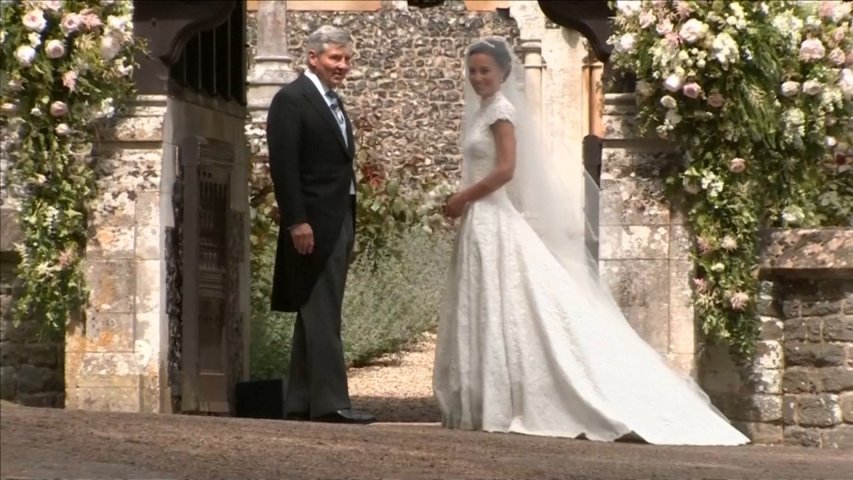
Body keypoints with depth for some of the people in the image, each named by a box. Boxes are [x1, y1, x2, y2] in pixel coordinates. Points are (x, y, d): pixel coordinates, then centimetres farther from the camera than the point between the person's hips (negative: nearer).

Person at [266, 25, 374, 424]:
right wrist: (297, 222, -22)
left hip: (339, 223, 9)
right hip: (313, 225, -9)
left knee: (316, 316, 10)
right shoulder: (292, 100, -9)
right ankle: (329, 402, -13)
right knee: (321, 315, -11)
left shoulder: (333, 103, 19)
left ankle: (300, 403, 13)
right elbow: (283, 165, -16)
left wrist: (348, 228, 16)